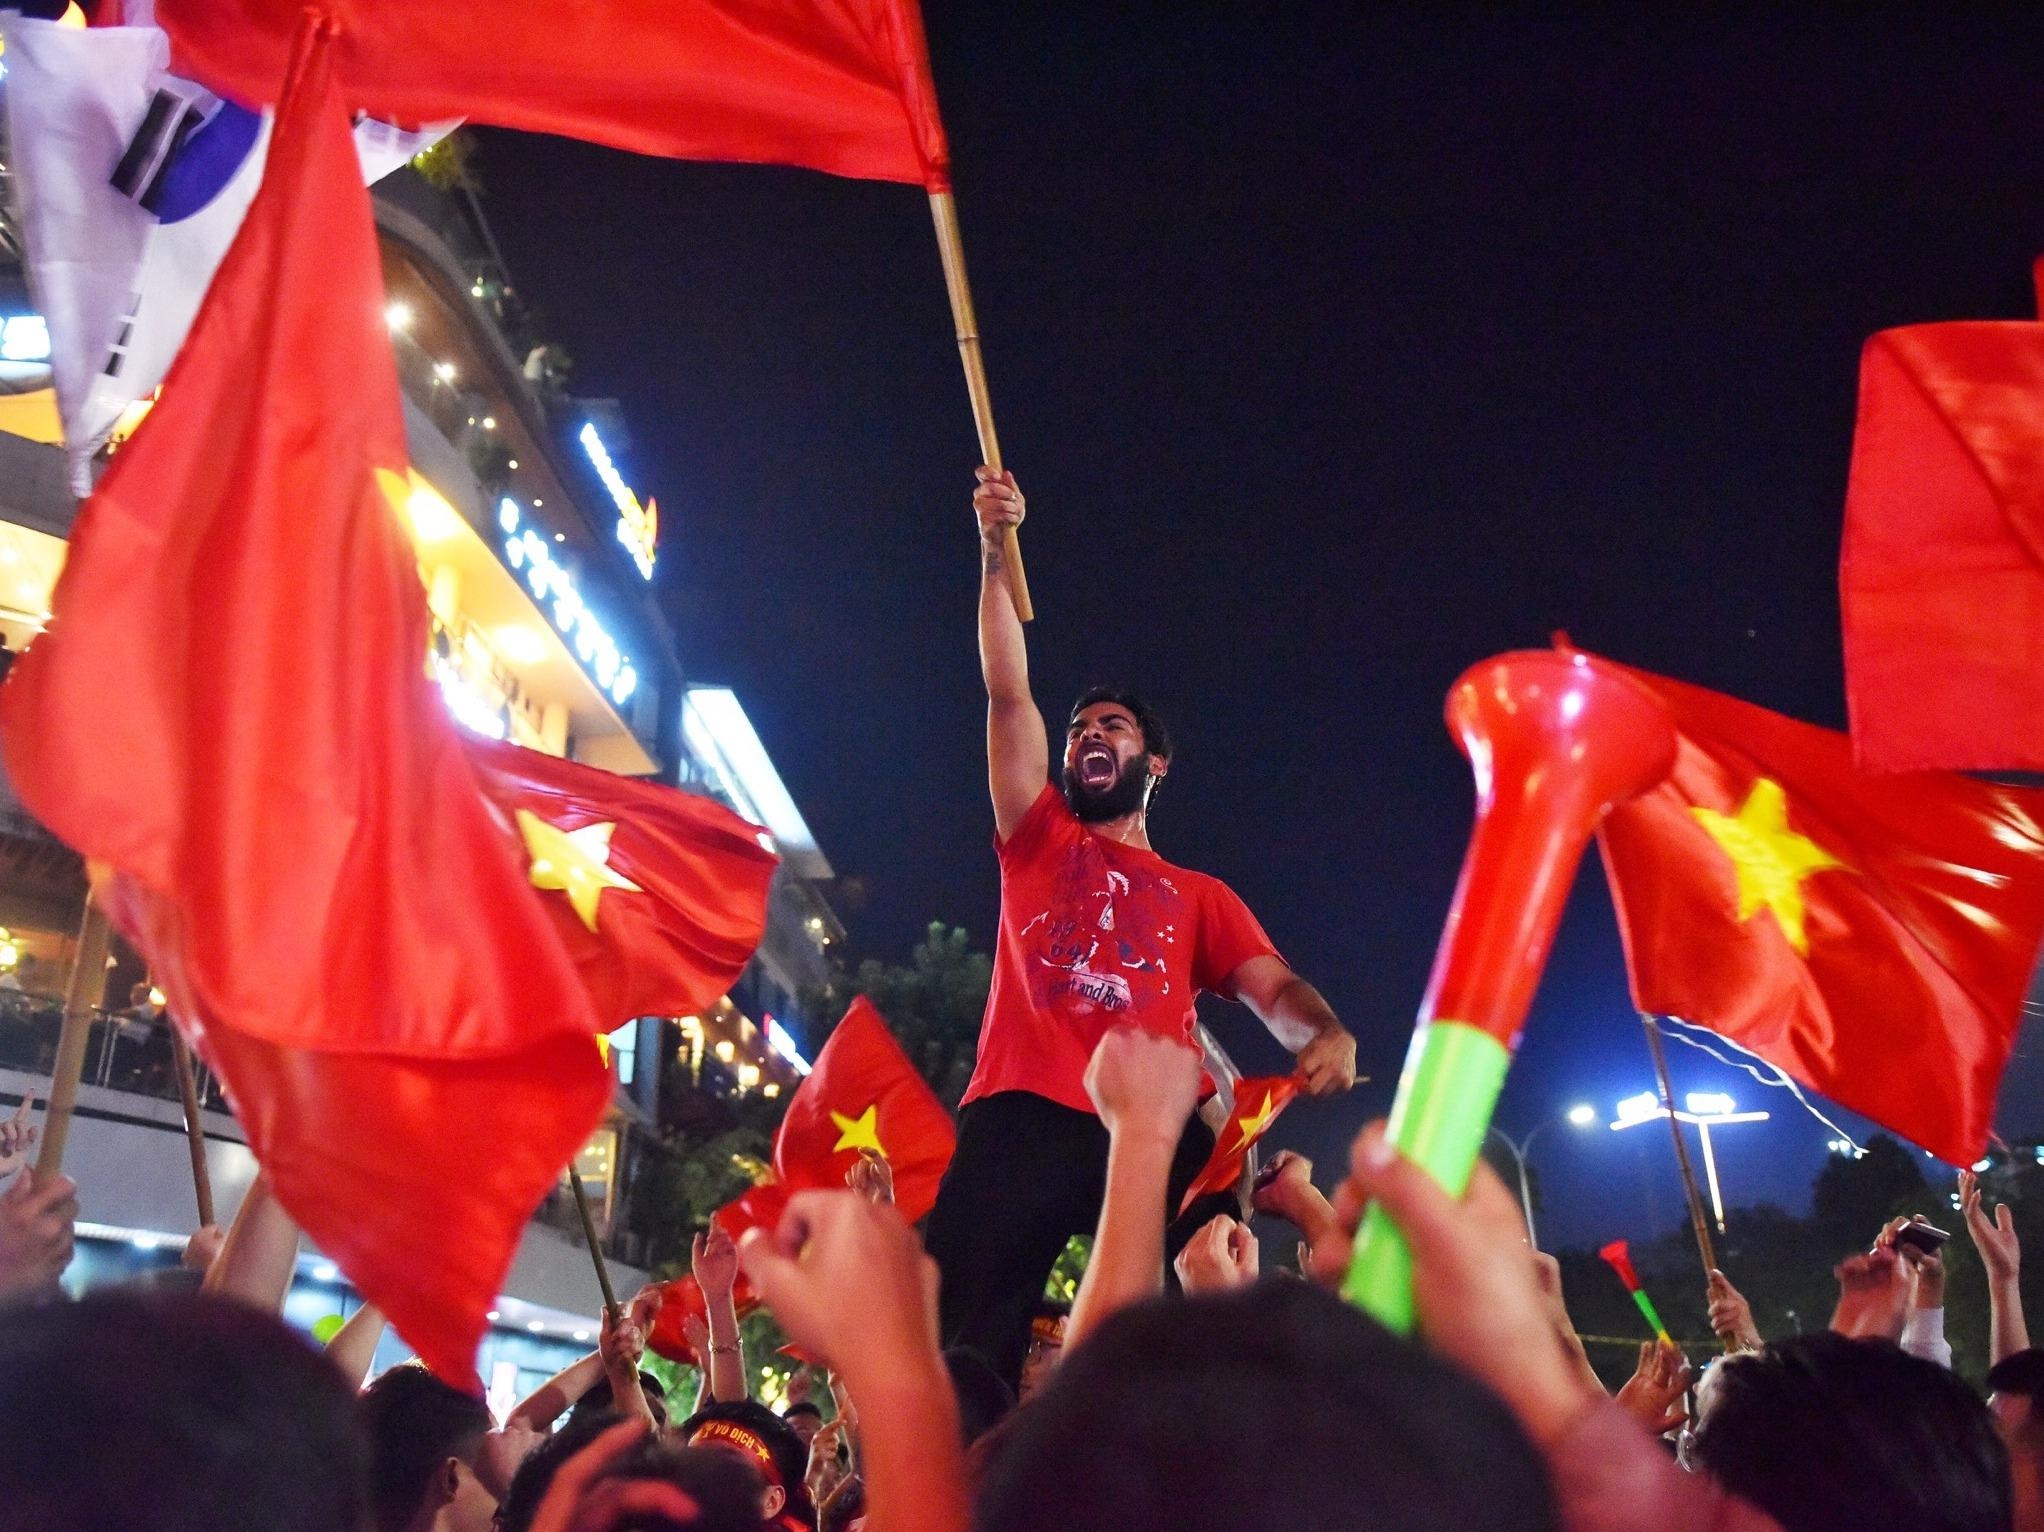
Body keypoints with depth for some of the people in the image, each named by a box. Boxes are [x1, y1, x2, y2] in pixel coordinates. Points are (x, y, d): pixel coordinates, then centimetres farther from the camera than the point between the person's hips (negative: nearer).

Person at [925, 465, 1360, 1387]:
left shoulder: (1201, 896, 27)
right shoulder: (1039, 842, 27)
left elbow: (1273, 989, 11)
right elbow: (1008, 695, 18)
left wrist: (1327, 1035, -14)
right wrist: (995, 552, 11)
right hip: (1022, 1122, 0)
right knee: (966, 1352, -14)